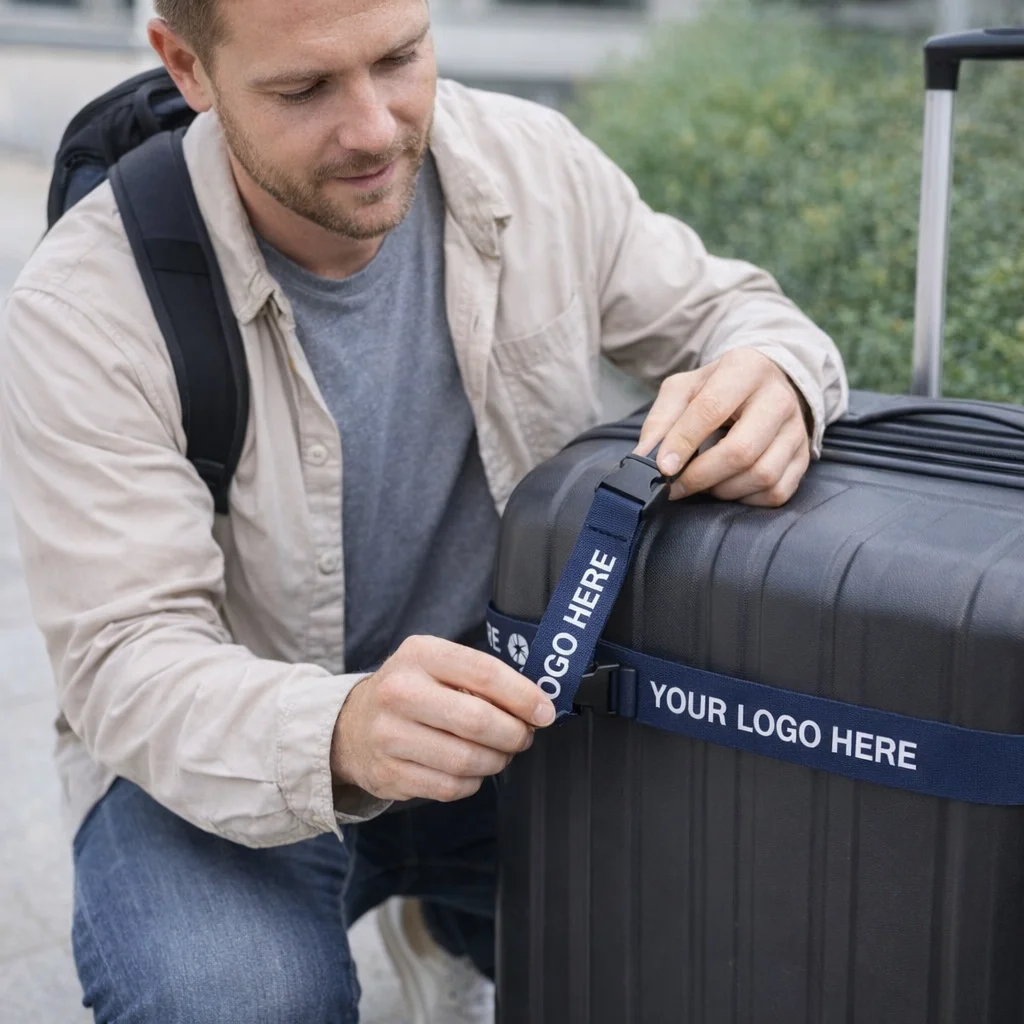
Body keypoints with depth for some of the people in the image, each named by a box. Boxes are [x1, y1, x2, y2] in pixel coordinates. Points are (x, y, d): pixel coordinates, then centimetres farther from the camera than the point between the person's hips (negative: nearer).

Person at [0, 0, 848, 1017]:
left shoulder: (534, 164, -9)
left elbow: (718, 309, 3)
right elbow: (127, 662, -24)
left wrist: (771, 383, -24)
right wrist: (339, 738, -46)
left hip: (507, 699, 4)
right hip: (228, 755, -3)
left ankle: (456, 935, 16)